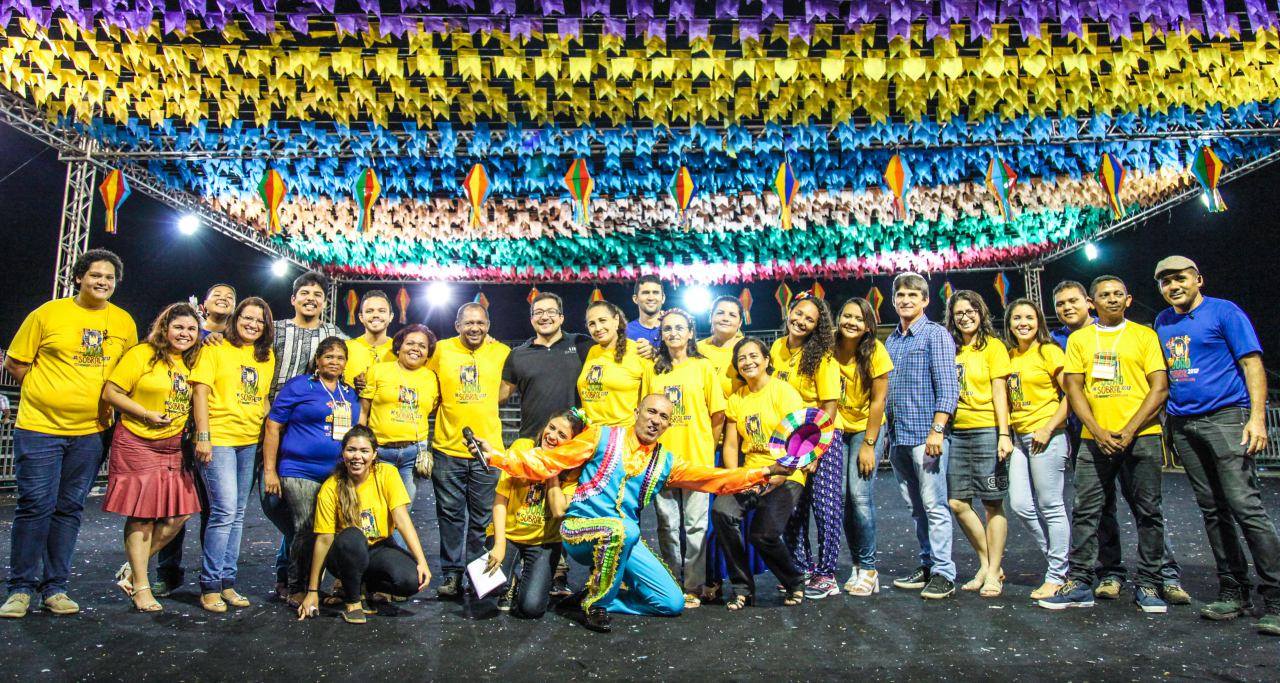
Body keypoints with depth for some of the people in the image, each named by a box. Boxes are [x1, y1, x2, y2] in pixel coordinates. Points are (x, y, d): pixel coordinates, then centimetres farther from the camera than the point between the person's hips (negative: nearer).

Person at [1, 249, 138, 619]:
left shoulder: (124, 322, 5)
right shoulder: (47, 314, -3)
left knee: (69, 509, 9)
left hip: (90, 431, 3)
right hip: (39, 426, -3)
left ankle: (54, 588, 18)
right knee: (35, 505, -1)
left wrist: (109, 402, 6)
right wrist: (48, 393, -2)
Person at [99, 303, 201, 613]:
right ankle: (141, 586, 13)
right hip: (137, 444, -6)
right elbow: (111, 392, -9)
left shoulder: (193, 361, 11)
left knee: (178, 514, 1)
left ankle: (133, 570, 21)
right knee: (141, 515, 0)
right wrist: (146, 414, -16)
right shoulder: (142, 354, -6)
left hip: (174, 446, 6)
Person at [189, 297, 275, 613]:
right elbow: (200, 390, -8)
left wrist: (263, 427, 9)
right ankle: (210, 585, 2)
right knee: (224, 512, -10)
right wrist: (203, 436, -14)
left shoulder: (266, 356, 12)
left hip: (250, 442, 6)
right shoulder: (216, 348, -3)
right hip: (219, 439, -6)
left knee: (236, 516, 10)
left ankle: (227, 581, 19)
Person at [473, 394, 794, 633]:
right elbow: (546, 462, -1)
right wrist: (495, 455, -11)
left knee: (672, 603, -2)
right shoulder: (602, 437, -2)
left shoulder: (666, 462, 10)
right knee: (622, 529, -39)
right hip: (580, 528, -5)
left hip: (624, 541, 5)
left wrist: (763, 472, -2)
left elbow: (715, 479, 8)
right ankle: (595, 603, -13)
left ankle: (596, 595, 11)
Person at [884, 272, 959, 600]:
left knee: (934, 506, -4)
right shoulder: (890, 342, 17)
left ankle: (944, 574, 3)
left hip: (925, 434, -7)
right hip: (898, 437, 7)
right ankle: (927, 565, 22)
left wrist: (937, 430, -18)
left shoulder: (936, 334, -4)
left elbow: (948, 387, -11)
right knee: (915, 507, 13)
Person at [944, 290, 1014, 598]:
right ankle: (987, 564, 21)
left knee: (992, 504, 2)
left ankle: (993, 573, 13)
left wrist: (1004, 434, -12)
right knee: (957, 503, 4)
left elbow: (999, 392, -5)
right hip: (957, 433, 5)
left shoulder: (992, 346, 0)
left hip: (986, 432, -5)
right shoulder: (952, 350, 13)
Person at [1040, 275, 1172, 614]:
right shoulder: (1079, 339, 10)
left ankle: (1148, 585, 15)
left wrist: (1129, 430, -11)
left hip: (1141, 437, -1)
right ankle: (1080, 583, 7)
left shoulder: (1145, 335, 6)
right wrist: (1098, 432, -7)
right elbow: (1074, 388, 5)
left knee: (1148, 512, 4)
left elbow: (1160, 387, 0)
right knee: (1085, 512, 0)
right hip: (1095, 438, 1)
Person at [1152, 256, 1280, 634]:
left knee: (1244, 505, -13)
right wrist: (1166, 424, 15)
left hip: (1226, 417, -6)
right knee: (1212, 510, 9)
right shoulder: (1162, 322, 16)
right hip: (1183, 424, 6)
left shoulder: (1224, 312, 0)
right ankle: (1233, 593, 16)